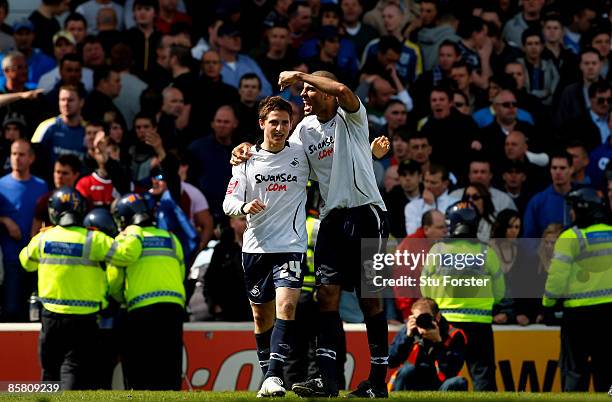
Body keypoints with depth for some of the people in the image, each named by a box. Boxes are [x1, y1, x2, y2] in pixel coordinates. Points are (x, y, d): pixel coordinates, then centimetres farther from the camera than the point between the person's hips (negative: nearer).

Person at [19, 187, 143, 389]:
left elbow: (27, 261, 20)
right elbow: (126, 253, -16)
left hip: (51, 315, 3)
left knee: (50, 372, 16)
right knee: (75, 369, -4)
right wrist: (133, 233, 4)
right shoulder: (93, 240, -12)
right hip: (83, 319, -3)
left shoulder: (43, 239, 0)